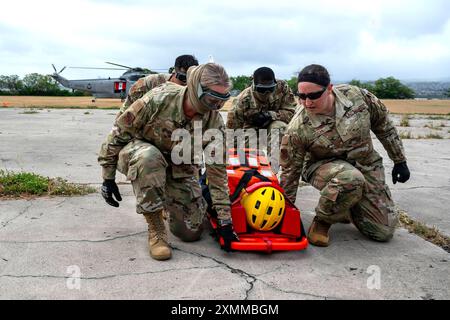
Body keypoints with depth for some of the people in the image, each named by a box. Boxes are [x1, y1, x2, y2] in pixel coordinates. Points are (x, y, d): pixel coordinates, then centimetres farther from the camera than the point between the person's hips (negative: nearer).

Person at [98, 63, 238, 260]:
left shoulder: (214, 123, -20)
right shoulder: (159, 99, -29)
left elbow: (218, 172, -14)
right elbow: (119, 132, -17)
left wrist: (224, 221, -15)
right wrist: (108, 176, -11)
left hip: (178, 168, 3)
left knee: (190, 232, -5)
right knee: (149, 158, -42)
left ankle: (167, 200, 29)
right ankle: (155, 229, -23)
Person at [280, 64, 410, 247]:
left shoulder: (356, 96, -17)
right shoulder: (297, 129, -24)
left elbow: (383, 124, 0)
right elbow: (290, 172, -13)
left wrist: (400, 161, 6)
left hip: (366, 165, 4)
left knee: (384, 231, -1)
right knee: (350, 178, -40)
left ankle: (345, 208, 27)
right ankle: (322, 220, -11)